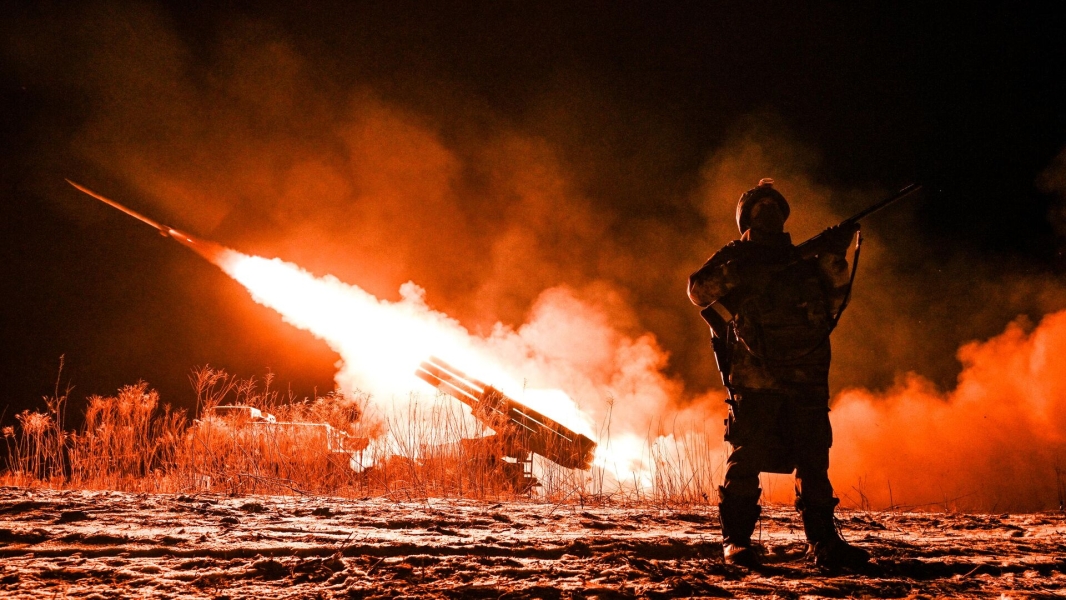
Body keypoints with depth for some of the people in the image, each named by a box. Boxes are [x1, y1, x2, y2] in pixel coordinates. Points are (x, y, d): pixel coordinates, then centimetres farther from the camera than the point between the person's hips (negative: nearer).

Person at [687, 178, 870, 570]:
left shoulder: (802, 259, 22)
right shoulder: (735, 257, 11)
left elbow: (834, 299, 13)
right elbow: (700, 290, -2)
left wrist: (834, 258, 0)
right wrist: (737, 273, -14)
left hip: (806, 379, 4)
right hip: (754, 377, -4)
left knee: (813, 460, 3)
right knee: (747, 457, -7)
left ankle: (824, 543, 7)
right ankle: (735, 541, -1)